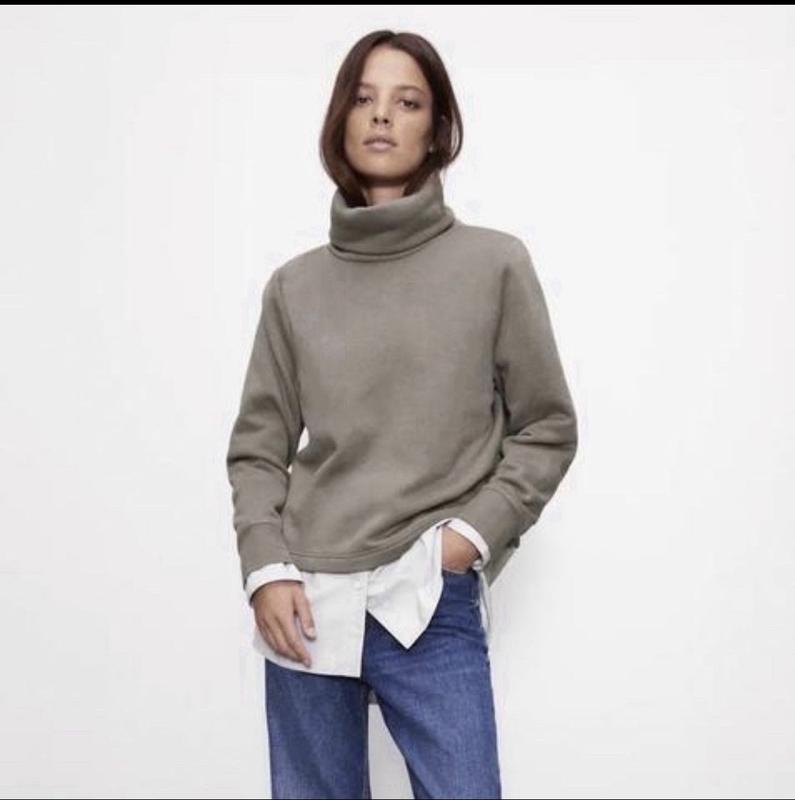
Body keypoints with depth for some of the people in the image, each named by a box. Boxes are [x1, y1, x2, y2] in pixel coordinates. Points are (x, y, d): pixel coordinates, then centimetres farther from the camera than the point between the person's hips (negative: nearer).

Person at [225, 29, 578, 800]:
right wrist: (265, 568, -4)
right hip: (307, 606, 2)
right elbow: (258, 447, 9)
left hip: (434, 609, -2)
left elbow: (547, 429, 5)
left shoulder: (495, 265, 0)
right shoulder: (294, 285, 5)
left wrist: (475, 534, -6)